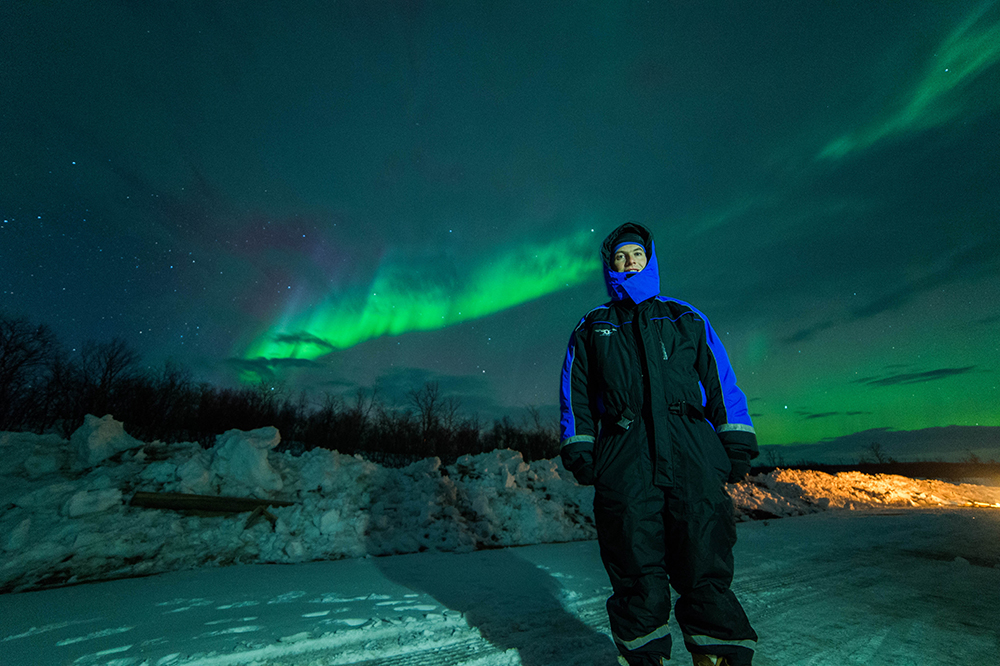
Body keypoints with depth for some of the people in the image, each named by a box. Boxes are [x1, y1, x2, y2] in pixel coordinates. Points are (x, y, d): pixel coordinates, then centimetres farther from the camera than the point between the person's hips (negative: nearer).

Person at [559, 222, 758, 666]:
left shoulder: (686, 319, 21)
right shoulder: (591, 328, 19)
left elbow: (720, 382, 15)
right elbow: (576, 394, 13)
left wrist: (737, 446, 6)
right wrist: (580, 452, 4)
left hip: (692, 453, 1)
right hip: (624, 459, 0)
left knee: (705, 569, -2)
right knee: (637, 575, 2)